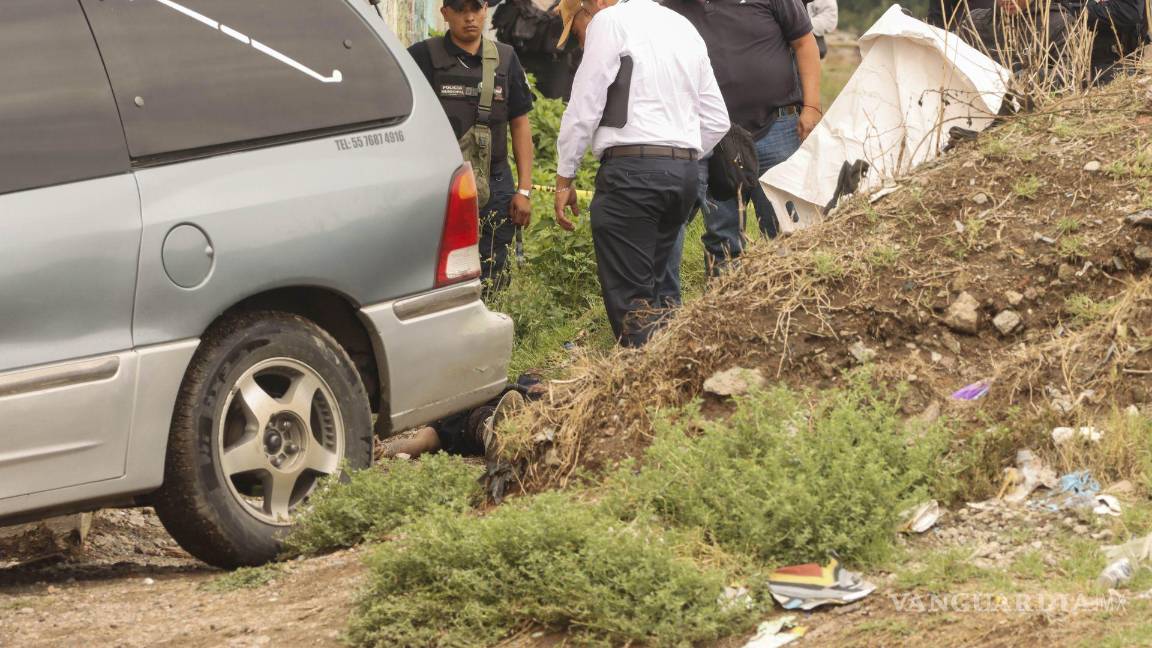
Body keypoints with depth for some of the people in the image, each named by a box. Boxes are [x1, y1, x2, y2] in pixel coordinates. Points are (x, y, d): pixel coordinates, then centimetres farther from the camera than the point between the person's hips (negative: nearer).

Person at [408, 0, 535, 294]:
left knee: (488, 286, 2)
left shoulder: (505, 59, 11)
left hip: (495, 186, 3)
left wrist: (524, 190, 6)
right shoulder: (424, 57, -2)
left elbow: (520, 124, 13)